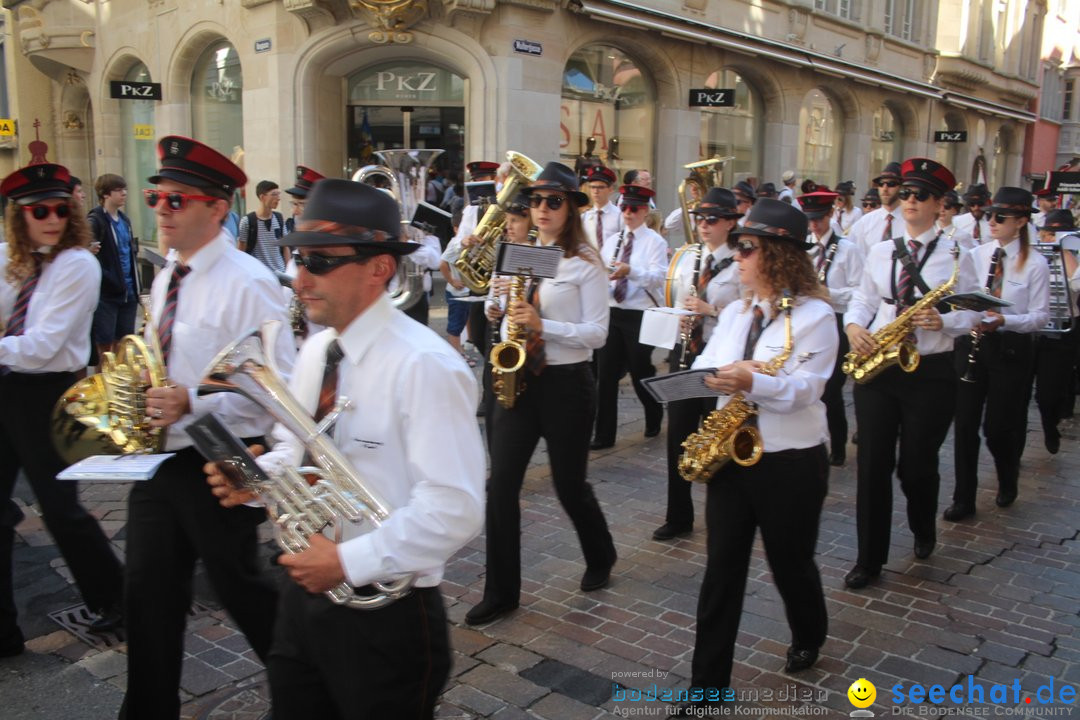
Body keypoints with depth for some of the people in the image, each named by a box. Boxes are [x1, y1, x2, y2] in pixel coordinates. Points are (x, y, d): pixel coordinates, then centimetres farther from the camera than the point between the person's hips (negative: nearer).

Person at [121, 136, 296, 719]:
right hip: (158, 457, 8)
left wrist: (193, 405, -30)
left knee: (237, 586, 8)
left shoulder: (246, 282, -17)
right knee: (148, 593, 15)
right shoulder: (164, 281, 9)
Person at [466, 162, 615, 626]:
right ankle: (501, 592, 11)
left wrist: (541, 325, -24)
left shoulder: (585, 264, -7)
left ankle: (601, 558, 38)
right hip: (519, 379, 5)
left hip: (566, 383, -5)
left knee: (569, 484, 8)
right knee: (501, 485, -1)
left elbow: (596, 333, -13)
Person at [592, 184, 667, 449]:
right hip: (612, 312, 5)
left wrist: (630, 271, -35)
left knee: (640, 372, 6)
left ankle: (654, 418, 34)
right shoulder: (611, 240, 14)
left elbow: (659, 277, -18)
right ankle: (604, 434, 9)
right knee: (606, 374, 2)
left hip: (640, 315, -5)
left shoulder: (655, 242, -5)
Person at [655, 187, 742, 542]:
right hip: (686, 351, 6)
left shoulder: (739, 265, -9)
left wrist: (710, 309, -21)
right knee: (678, 434, 8)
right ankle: (678, 517, 21)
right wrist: (681, 315, -4)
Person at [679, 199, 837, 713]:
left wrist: (755, 382, -35)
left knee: (790, 562, 14)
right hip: (731, 455, 5)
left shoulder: (816, 316, -10)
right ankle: (708, 681, 12)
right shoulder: (734, 312, 10)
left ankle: (809, 638, 46)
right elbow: (707, 366, 6)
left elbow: (806, 388, -20)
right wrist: (706, 377, -17)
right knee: (722, 569, 4)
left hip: (792, 461, -5)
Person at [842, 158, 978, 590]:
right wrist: (853, 325, -7)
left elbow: (970, 315, -3)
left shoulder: (956, 256, -1)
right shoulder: (880, 252, 10)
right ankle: (870, 559, 13)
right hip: (876, 368, 3)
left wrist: (943, 321, -23)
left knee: (917, 465, 5)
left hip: (930, 373, -3)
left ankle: (924, 531, 39)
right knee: (873, 465, 2)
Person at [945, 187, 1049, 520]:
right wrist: (970, 318, -12)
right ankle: (964, 499, 14)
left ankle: (1008, 482, 35)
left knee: (998, 426, 4)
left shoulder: (1036, 264, -6)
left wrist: (1003, 320, -22)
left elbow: (1041, 316, -6)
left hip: (1012, 349, -3)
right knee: (965, 424, 3)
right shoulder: (976, 255, 4)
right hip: (972, 342, 3)